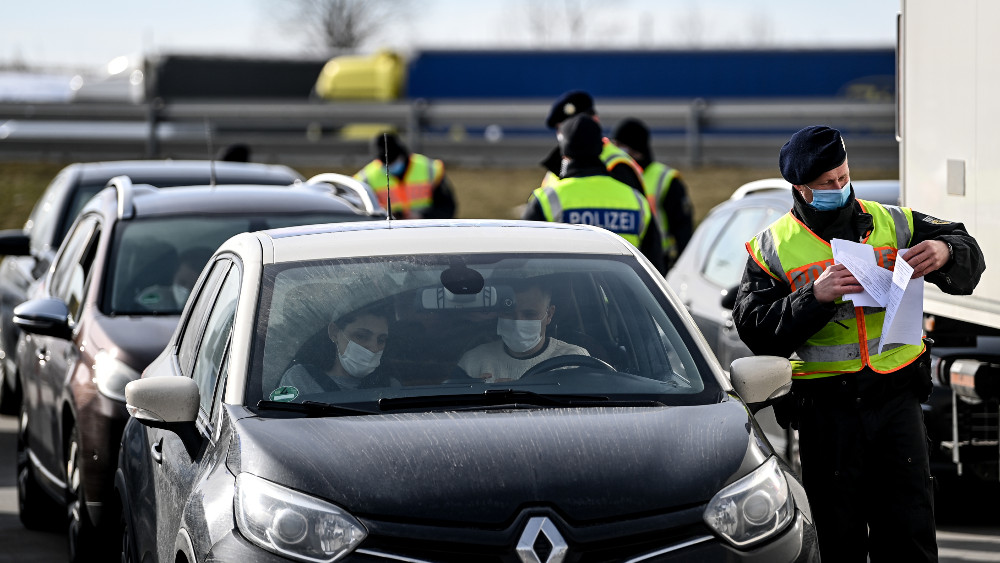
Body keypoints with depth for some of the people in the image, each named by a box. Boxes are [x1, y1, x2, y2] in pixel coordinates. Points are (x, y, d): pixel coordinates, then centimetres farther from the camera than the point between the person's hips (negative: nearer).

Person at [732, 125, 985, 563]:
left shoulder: (891, 224, 9)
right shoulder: (773, 248, 3)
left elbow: (968, 255, 11)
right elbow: (754, 328, -6)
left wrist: (945, 252, -13)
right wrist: (814, 296, -20)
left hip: (896, 395, 1)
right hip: (826, 407, -1)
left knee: (909, 527, 0)